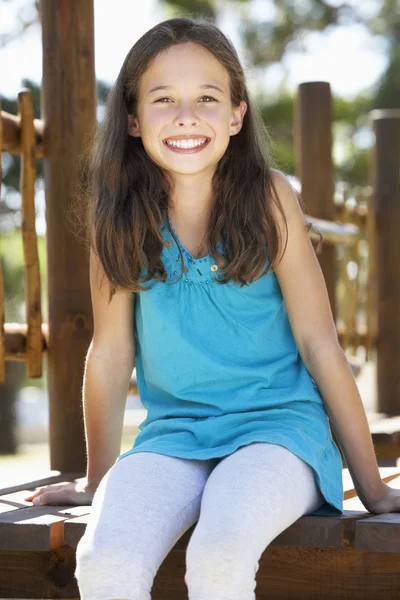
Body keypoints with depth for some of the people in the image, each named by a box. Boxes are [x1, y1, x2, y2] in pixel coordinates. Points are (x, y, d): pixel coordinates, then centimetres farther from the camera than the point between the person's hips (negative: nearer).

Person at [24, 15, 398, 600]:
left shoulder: (268, 197, -6)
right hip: (172, 435, 2)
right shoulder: (122, 214, -1)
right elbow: (111, 354, 6)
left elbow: (319, 342, -3)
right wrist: (97, 482, 14)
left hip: (277, 423, -2)